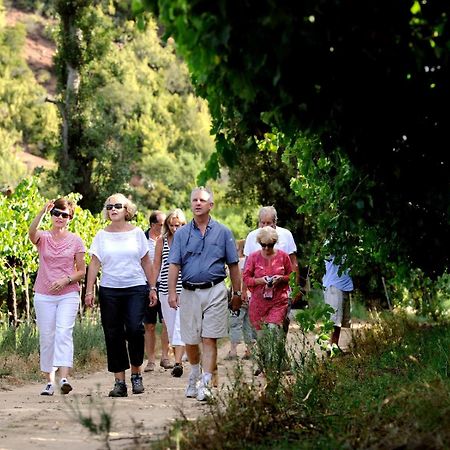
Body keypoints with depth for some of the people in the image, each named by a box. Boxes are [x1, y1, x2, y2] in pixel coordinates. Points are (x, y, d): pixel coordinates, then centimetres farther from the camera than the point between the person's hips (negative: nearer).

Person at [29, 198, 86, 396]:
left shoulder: (75, 241, 4)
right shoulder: (43, 237, 4)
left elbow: (81, 271, 5)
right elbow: (32, 232, -21)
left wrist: (66, 280, -13)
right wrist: (42, 211, -33)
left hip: (68, 294, -2)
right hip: (44, 296, 2)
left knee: (63, 333, -18)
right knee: (46, 338, 3)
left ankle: (64, 378, -27)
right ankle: (49, 381, 10)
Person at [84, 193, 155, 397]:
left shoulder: (136, 233, 7)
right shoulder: (101, 236, 7)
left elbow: (146, 262, 10)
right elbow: (94, 264, 6)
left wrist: (152, 288, 8)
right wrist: (89, 291, -2)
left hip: (136, 288, -1)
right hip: (109, 290, 1)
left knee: (135, 328, -16)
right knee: (113, 335, 1)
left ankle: (136, 372, 2)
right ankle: (119, 382, 5)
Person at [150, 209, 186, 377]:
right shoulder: (162, 242, 8)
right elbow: (156, 266, 11)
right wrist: (152, 288, 7)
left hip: (185, 289, -3)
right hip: (166, 289, 4)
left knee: (180, 326, -13)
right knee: (171, 327, 9)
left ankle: (178, 363, -20)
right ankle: (178, 360, 19)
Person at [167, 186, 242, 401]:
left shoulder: (223, 232, 5)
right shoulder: (181, 234, 8)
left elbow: (233, 265, 8)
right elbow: (174, 265, 4)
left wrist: (237, 293, 6)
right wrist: (172, 292, -7)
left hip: (214, 291, -2)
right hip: (189, 293, 2)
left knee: (209, 339, -8)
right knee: (190, 341, 9)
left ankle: (205, 384, -11)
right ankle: (195, 374, 34)